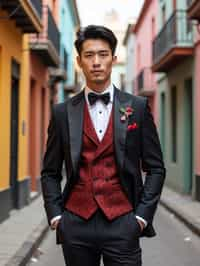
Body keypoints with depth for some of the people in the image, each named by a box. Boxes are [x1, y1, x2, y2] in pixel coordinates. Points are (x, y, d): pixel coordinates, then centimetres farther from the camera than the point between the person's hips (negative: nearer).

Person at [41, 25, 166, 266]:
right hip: (75, 225, 1)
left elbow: (155, 168, 4)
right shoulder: (62, 112, 6)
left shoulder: (138, 107, 3)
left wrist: (142, 215, -3)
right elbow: (50, 172, 10)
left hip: (122, 225, -1)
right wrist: (55, 215, 0)